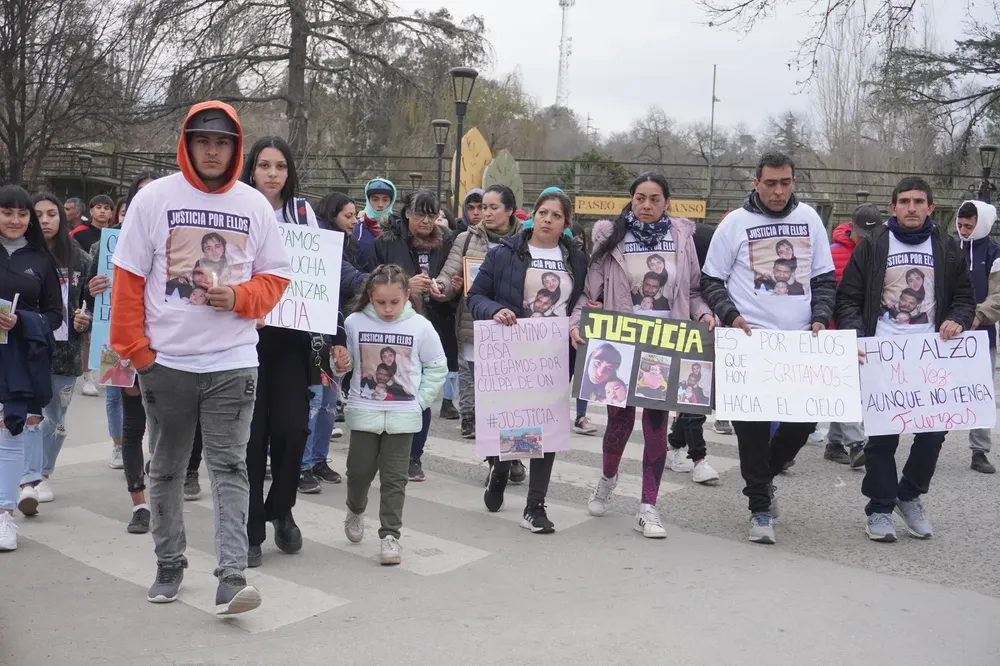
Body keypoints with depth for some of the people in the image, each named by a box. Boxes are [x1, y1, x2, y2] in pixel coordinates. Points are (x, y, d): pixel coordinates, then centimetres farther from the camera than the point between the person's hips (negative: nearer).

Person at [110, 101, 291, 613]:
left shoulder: (255, 205, 4)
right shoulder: (154, 198, 0)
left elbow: (276, 277, 8)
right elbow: (128, 279, 1)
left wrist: (239, 297, -12)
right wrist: (134, 349, -4)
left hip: (233, 361, 0)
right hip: (165, 360, 1)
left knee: (230, 467, -4)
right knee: (166, 469, 12)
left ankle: (232, 577, -6)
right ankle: (169, 565, 28)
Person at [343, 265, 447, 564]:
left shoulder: (420, 327, -4)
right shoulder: (355, 323, -4)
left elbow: (437, 368, 4)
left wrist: (420, 400, -2)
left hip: (403, 416, -1)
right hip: (363, 413, 1)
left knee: (394, 478, 1)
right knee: (359, 470, 9)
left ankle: (390, 534, 10)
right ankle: (355, 510, 39)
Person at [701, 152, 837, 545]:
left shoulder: (808, 219, 8)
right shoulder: (736, 223, -1)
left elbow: (824, 277, 13)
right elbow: (711, 281, 3)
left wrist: (820, 318, -1)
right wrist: (731, 316, -12)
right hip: (750, 342, -3)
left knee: (805, 418, 5)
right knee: (753, 425, -3)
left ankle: (763, 475, 31)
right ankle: (760, 506, 10)